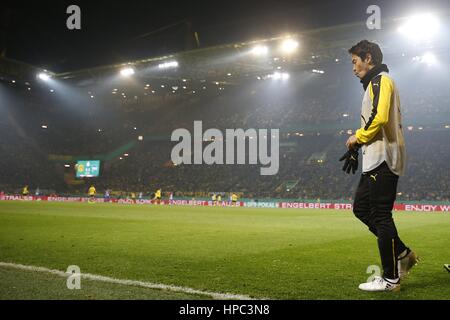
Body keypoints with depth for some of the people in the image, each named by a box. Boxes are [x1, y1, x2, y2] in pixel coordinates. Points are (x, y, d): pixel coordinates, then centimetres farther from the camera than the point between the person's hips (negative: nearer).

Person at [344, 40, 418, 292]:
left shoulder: (381, 80, -8)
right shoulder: (376, 82, 24)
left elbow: (380, 118, -22)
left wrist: (358, 137, -8)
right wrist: (357, 147, 13)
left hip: (383, 159, -10)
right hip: (376, 160, 10)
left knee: (381, 215, -7)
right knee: (361, 208, 13)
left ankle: (391, 278, -1)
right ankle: (403, 254, 17)